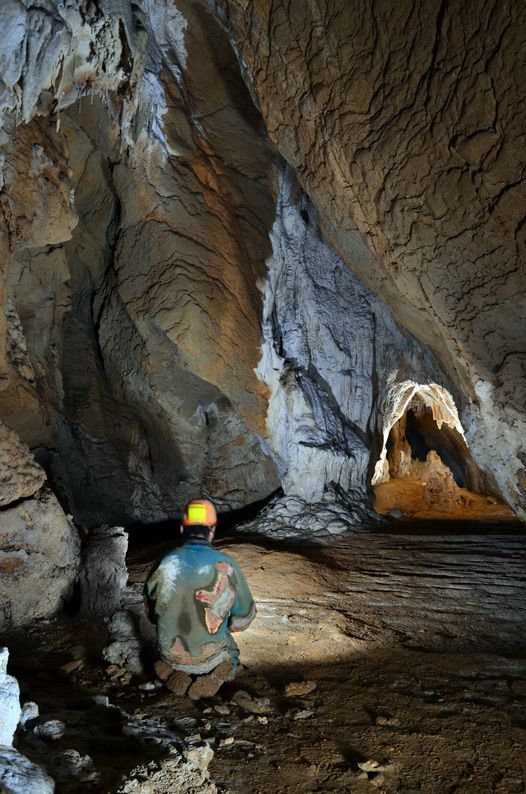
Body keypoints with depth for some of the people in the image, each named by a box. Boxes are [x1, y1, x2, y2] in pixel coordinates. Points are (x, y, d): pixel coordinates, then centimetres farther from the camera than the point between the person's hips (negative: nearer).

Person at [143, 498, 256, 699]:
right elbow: (243, 618, -9)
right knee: (230, 654, 32)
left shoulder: (163, 565, -16)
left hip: (170, 655, 1)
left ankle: (173, 672, 4)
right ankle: (214, 677, 1)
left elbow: (151, 612, 0)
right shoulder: (227, 567, -21)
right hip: (211, 657, -1)